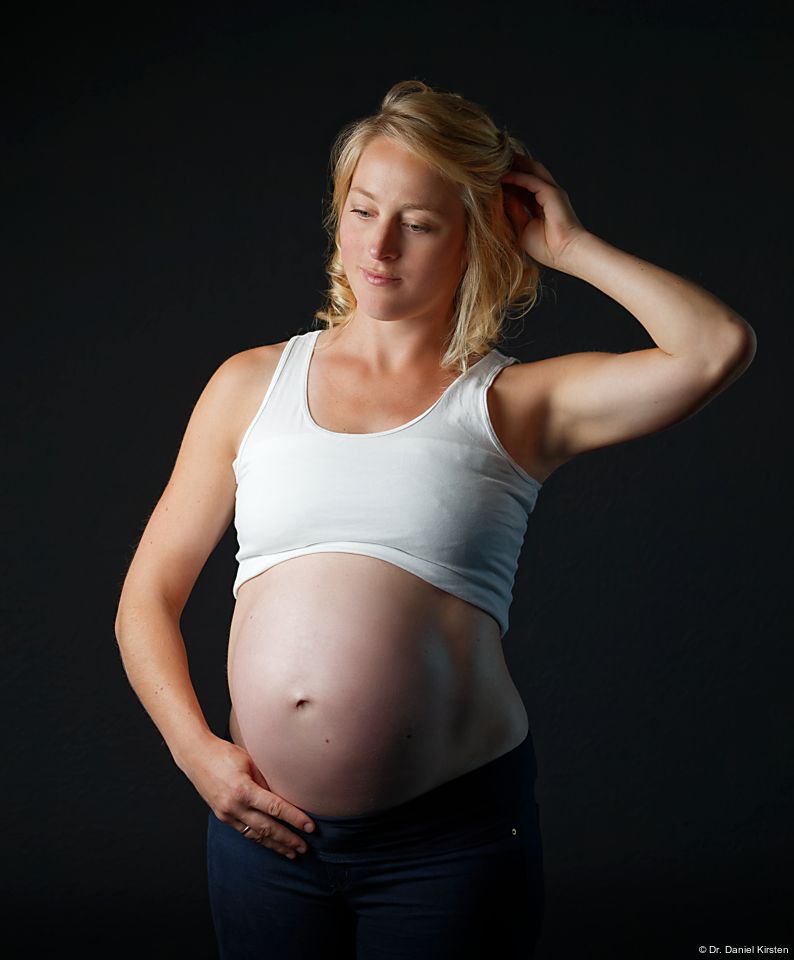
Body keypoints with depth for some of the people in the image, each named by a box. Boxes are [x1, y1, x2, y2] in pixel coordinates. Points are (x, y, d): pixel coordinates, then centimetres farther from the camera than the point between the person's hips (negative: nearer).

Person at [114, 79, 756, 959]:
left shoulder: (514, 404, 2)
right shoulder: (251, 384, 9)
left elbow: (720, 348, -14)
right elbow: (147, 599, 11)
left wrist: (569, 246, -2)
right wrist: (195, 748, -4)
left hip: (453, 831, -2)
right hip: (266, 823, 3)